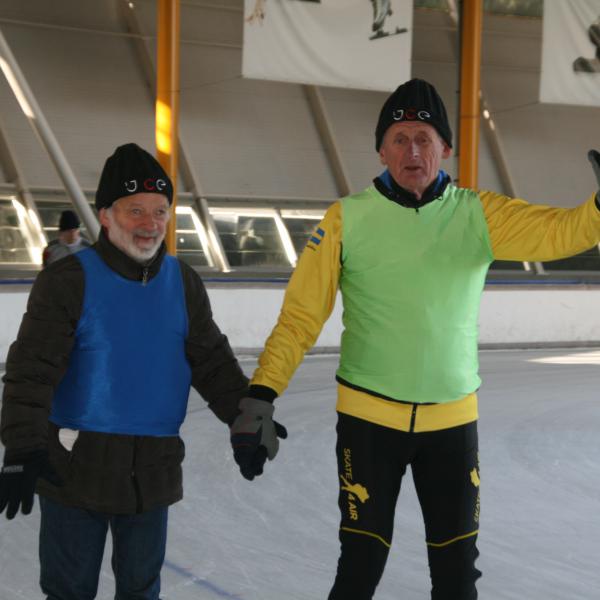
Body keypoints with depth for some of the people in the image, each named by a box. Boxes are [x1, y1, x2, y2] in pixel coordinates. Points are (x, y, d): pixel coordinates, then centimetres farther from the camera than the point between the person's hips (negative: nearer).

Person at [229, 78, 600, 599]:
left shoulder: (480, 215, -4)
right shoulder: (347, 219, -8)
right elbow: (301, 314, -8)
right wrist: (261, 393, -19)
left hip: (452, 420, 2)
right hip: (368, 417, -2)